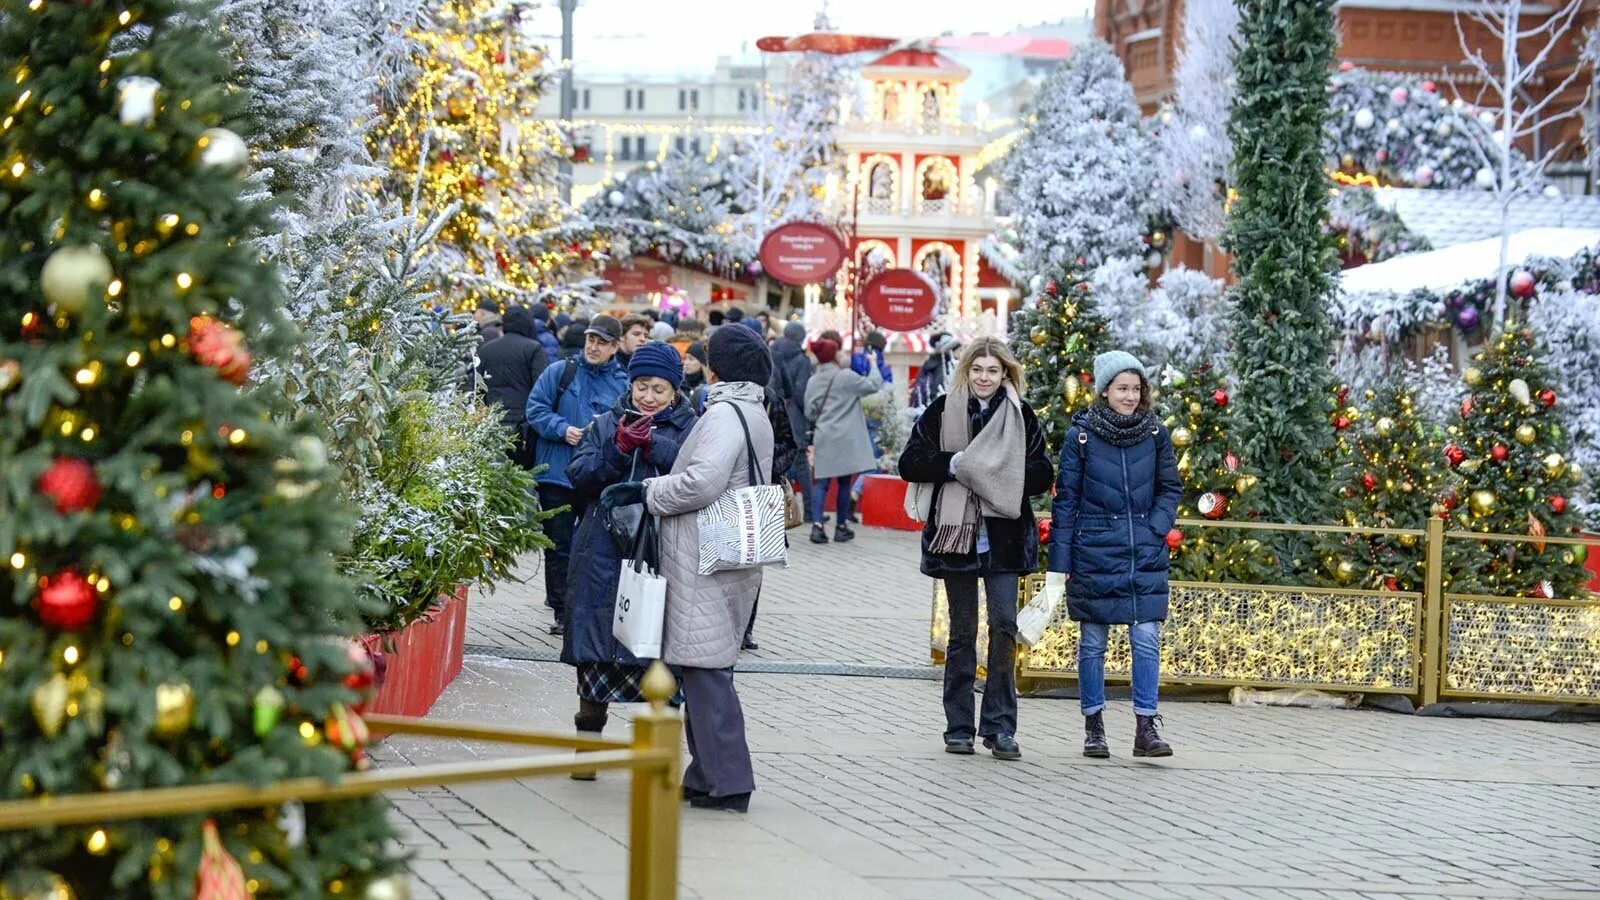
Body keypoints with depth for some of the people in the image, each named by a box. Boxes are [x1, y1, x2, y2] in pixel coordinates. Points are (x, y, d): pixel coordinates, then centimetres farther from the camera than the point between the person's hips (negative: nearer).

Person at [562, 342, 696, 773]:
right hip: (604, 557, 2)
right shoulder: (606, 425, 12)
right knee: (596, 653, 5)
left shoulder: (688, 430, 7)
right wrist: (618, 448, -14)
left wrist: (655, 446, -19)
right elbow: (579, 476, 0)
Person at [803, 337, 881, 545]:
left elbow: (809, 413, 8)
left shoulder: (813, 381, 5)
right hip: (845, 439, -3)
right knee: (844, 482, 6)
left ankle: (817, 525, -13)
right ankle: (841, 527, 12)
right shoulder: (846, 377, -8)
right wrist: (874, 366, 11)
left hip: (823, 439, 3)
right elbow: (873, 385, -4)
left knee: (821, 482, 2)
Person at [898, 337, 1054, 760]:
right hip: (957, 533, 0)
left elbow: (1043, 474, 7)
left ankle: (1000, 725, -2)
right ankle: (959, 727, 13)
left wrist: (1009, 474, -11)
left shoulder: (1021, 415, 6)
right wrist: (953, 464, -14)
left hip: (1004, 536, 0)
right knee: (962, 631, 6)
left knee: (1004, 625, -9)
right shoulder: (942, 411, 3)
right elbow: (910, 464, 0)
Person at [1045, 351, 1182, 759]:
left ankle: (1145, 728, 2)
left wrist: (1155, 530, -5)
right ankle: (1093, 728, 15)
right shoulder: (1081, 435, -3)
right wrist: (1057, 566, -3)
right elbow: (1065, 500, -1)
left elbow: (1170, 489, 12)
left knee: (1147, 640, -4)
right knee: (1092, 643, 5)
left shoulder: (1156, 434, 3)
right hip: (1093, 554, -1)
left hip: (1145, 556, 2)